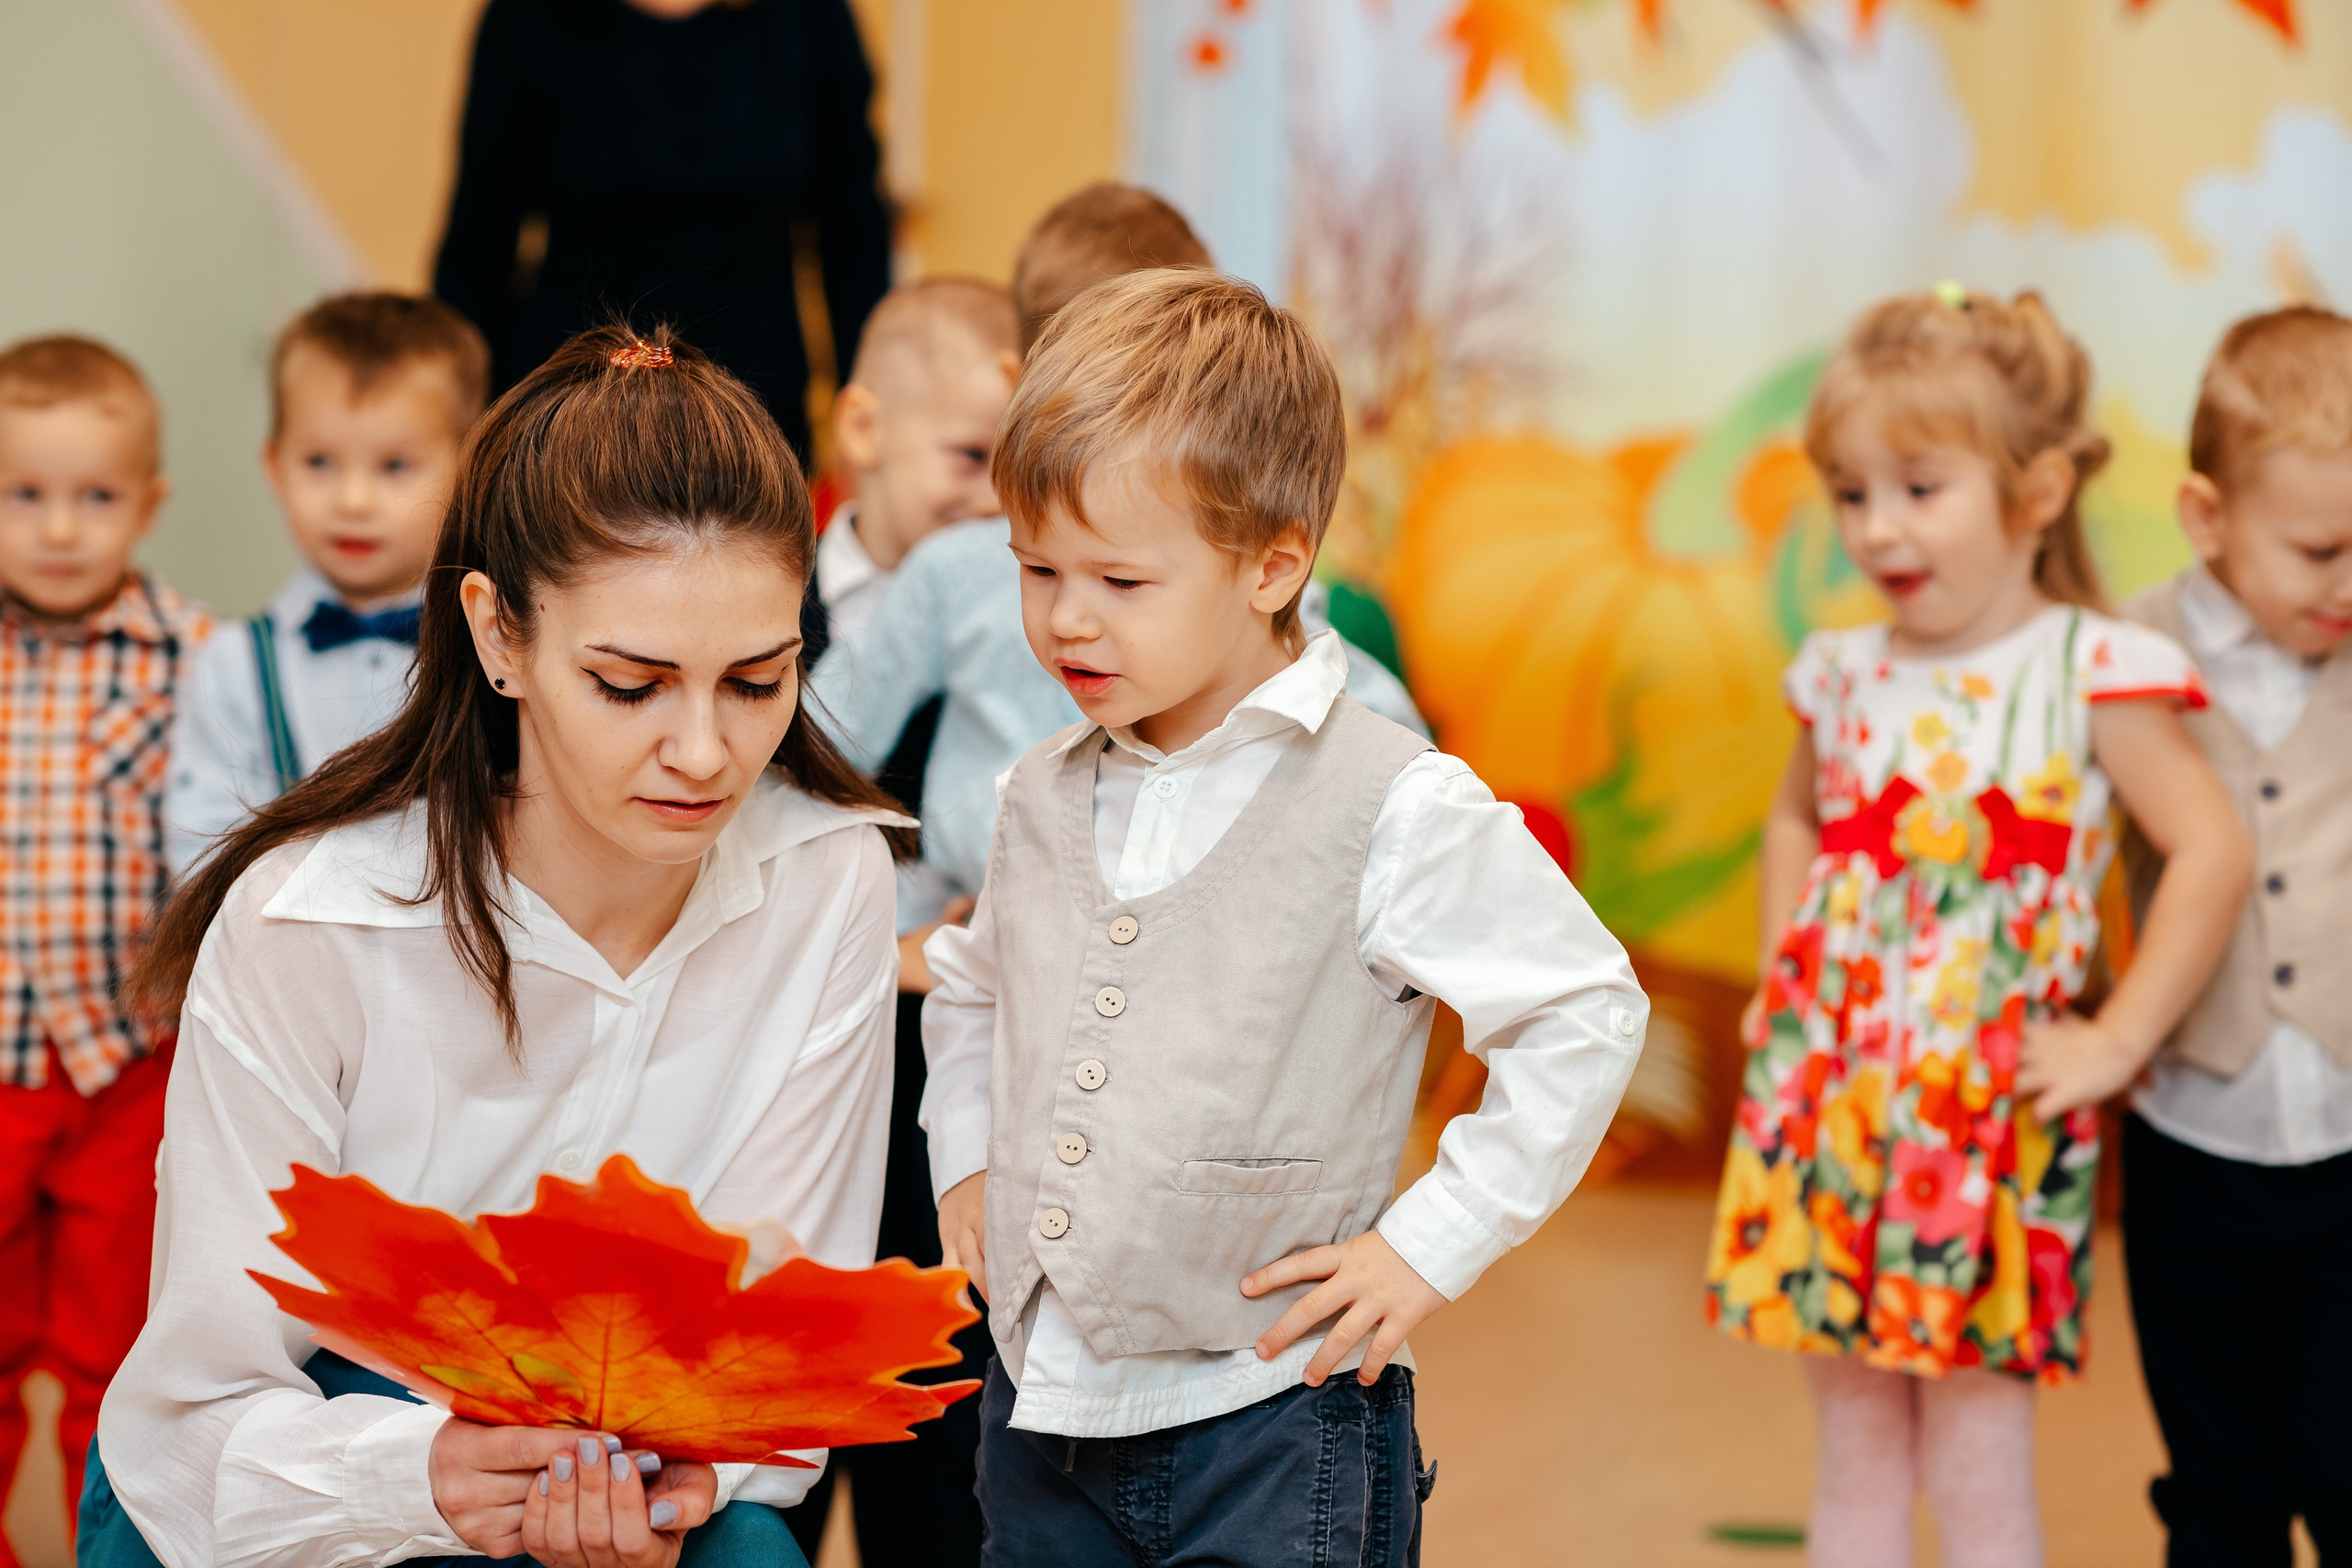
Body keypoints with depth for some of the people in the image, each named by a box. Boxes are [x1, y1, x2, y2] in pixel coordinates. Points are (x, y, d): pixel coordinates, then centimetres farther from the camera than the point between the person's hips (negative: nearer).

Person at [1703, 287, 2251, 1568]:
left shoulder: (2091, 675, -8)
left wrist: (2118, 1040, -11)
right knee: (1852, 1458, 12)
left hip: (1990, 1113, -4)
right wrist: (1780, 980, 15)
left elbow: (2211, 852, -10)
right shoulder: (1850, 677, 7)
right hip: (1831, 1099, 4)